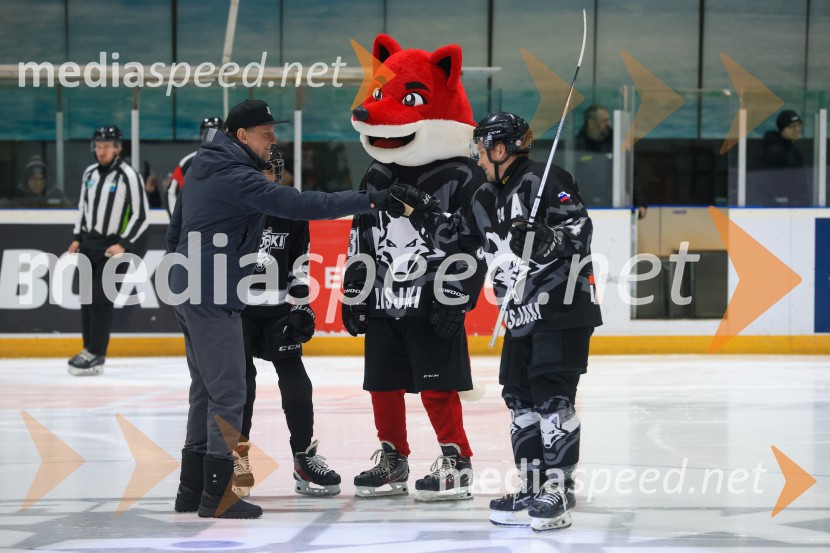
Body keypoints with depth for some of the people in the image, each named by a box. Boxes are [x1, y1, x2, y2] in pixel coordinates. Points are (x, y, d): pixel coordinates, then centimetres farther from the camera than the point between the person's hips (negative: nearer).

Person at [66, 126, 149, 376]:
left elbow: (140, 216, -12)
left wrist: (123, 244, -19)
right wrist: (77, 238, 14)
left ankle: (96, 356, -10)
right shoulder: (90, 173, 9)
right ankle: (89, 349, 17)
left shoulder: (129, 176, -11)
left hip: (113, 246, -7)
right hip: (88, 243, 7)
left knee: (101, 299, -11)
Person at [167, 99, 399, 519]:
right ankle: (216, 495, -3)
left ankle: (191, 490, 21)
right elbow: (300, 205, -26)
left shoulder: (202, 167, 12)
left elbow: (175, 229, 20)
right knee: (227, 392, -6)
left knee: (206, 389, 16)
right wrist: (368, 201, -25)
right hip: (213, 296, -10)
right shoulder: (238, 178, -19)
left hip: (190, 291, 10)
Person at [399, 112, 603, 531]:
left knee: (551, 394, -11)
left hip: (562, 308, -9)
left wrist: (539, 240, -32)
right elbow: (452, 236, 20)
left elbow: (579, 230, -18)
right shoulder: (488, 199, 15)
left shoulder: (543, 181, -12)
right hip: (522, 313, 9)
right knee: (519, 396, 8)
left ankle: (559, 491, -8)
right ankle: (533, 489, 14)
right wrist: (415, 210, 14)